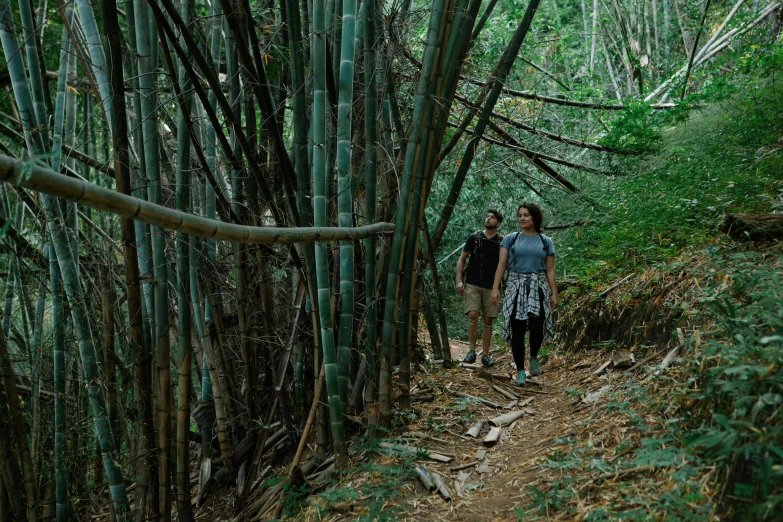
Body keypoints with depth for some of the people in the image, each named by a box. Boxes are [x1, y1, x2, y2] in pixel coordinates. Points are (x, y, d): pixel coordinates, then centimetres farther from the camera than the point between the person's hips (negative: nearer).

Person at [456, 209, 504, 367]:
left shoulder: (502, 242, 3)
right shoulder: (474, 237, 2)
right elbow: (462, 259, 5)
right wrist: (459, 280, -5)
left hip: (491, 287, 1)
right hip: (472, 284, -1)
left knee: (488, 320, 3)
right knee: (473, 315, -15)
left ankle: (486, 355, 10)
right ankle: (472, 350, -5)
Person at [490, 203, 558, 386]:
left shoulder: (545, 242, 8)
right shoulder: (510, 239, 6)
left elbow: (550, 270, 8)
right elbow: (501, 265, 1)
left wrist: (554, 293, 1)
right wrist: (495, 288, -9)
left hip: (538, 288, 0)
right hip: (515, 287, 0)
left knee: (536, 327, -14)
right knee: (517, 331, -1)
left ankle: (534, 356, 17)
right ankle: (520, 371, 10)